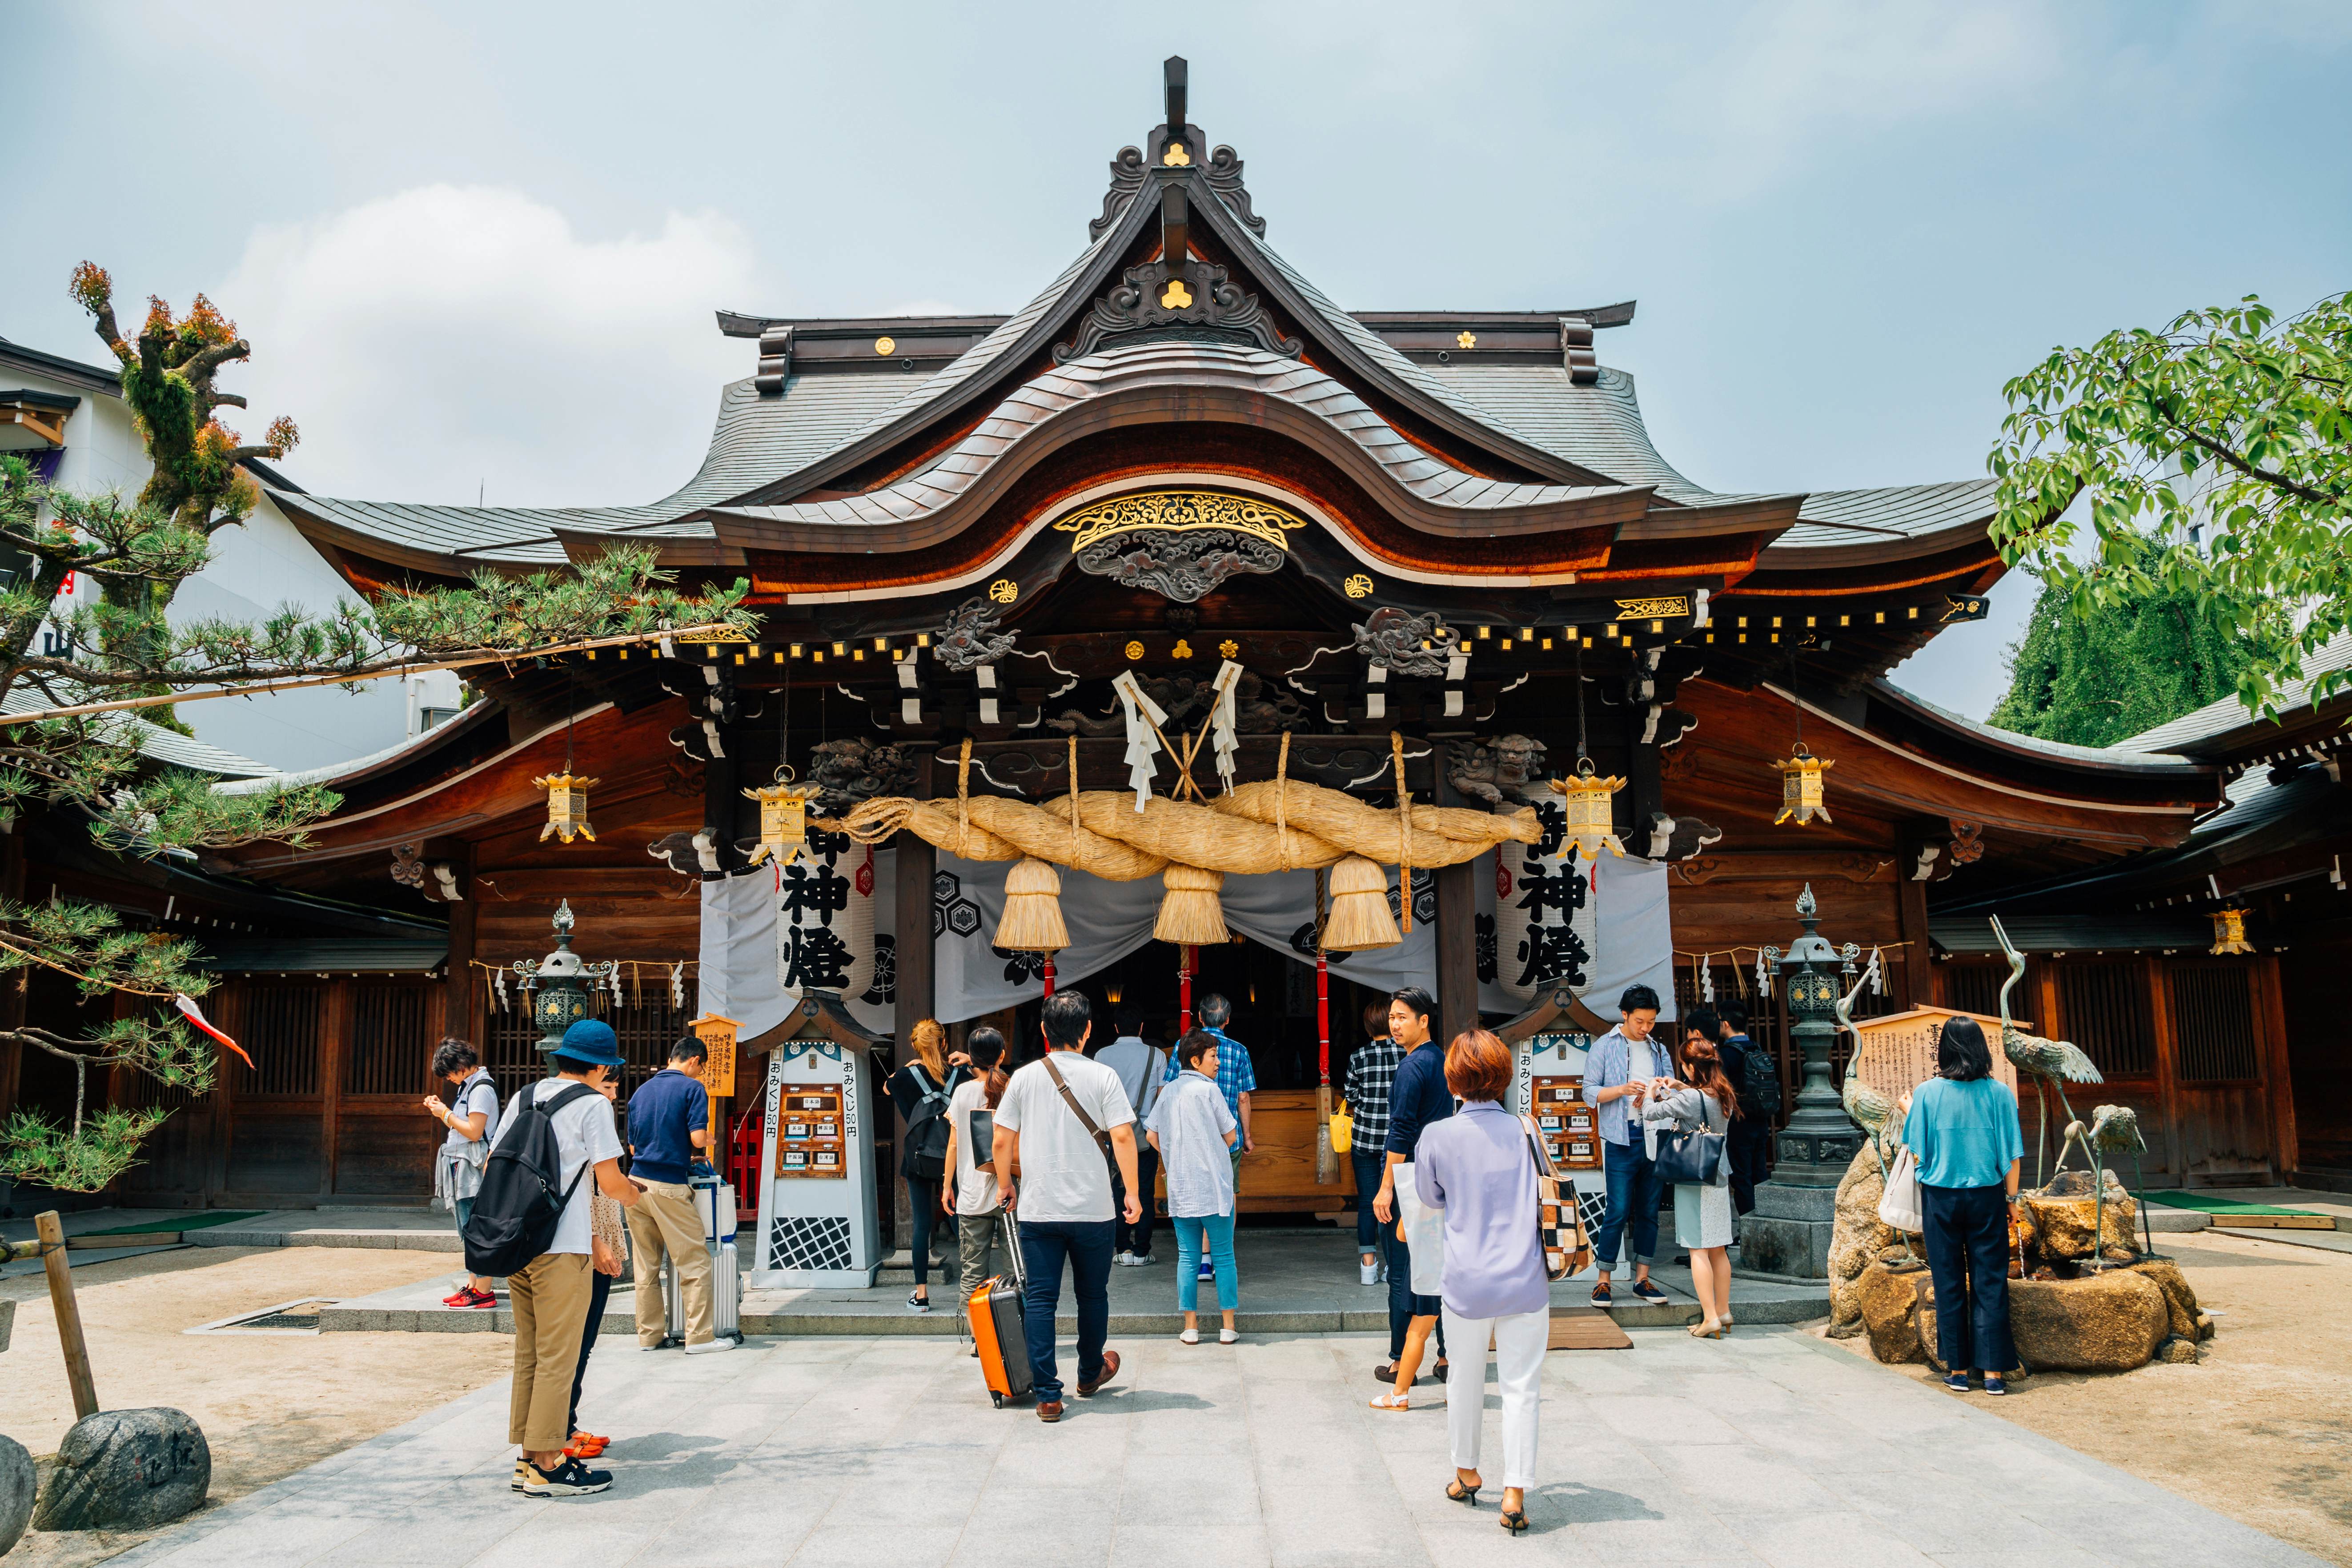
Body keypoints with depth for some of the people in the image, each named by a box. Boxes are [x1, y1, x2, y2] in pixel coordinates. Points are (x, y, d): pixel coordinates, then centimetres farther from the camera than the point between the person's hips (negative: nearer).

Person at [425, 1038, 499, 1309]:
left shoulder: (482, 1088, -13)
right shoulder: (467, 1086, 16)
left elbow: (474, 1131, -19)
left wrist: (446, 1114, -9)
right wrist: (441, 1110, 7)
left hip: (474, 1169, -10)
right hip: (462, 1168, 10)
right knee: (470, 1233, 13)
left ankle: (484, 1292, -6)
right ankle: (472, 1285, 18)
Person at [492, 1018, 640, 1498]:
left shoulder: (524, 1098, 13)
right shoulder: (593, 1104, -7)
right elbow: (610, 1182, -10)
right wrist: (634, 1196, 12)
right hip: (561, 1246, -7)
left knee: (528, 1351, 15)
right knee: (558, 1356, -1)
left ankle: (529, 1457, 21)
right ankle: (546, 1467, 3)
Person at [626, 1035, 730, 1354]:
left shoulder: (641, 1091, 14)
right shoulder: (692, 1088, -5)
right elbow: (698, 1139, -15)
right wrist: (707, 1140, 8)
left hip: (637, 1182, 7)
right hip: (669, 1186, -7)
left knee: (646, 1265, 12)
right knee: (695, 1263, 0)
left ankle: (649, 1335, 17)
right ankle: (699, 1337, 0)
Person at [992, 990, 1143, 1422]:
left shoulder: (1024, 1078, -1)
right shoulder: (1103, 1076, -6)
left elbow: (1002, 1140, 2)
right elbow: (1122, 1137, -13)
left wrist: (1005, 1184, 17)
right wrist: (1132, 1192, -4)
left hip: (1037, 1209, 1)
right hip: (1092, 1208, -1)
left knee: (1040, 1299, 4)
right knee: (1092, 1295, 17)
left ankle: (1047, 1395, 1)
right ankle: (1090, 1374, 35)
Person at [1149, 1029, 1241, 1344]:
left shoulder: (1167, 1092, 8)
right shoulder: (1208, 1089, -9)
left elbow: (1152, 1135, 12)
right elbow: (1230, 1135, -4)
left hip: (1179, 1188, 5)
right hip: (1214, 1187, -5)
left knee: (1188, 1257, 9)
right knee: (1224, 1256, 4)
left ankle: (1190, 1327, 10)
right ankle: (1228, 1327, 7)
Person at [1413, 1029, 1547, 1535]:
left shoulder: (1437, 1137, -7)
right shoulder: (1526, 1130, -4)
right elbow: (1545, 1201, 8)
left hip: (1467, 1282, 0)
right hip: (1525, 1279, 0)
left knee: (1466, 1378, 19)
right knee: (1522, 1386, 6)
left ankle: (1467, 1474, 34)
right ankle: (1515, 1494, 2)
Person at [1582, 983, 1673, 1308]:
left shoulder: (1659, 1051, 15)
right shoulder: (1604, 1047, 2)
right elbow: (1590, 1093, -3)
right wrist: (1623, 1090, -17)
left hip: (1653, 1138, 5)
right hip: (1620, 1139, -5)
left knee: (1649, 1212, 7)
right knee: (1618, 1211, -7)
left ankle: (1642, 1278, 15)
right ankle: (1603, 1281, 1)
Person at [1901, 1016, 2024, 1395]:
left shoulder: (1927, 1093, -7)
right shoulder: (1999, 1093, -6)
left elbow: (1917, 1153, -1)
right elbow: (2011, 1155, -3)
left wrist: (1908, 1112, 14)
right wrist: (2012, 1198, 8)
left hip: (1940, 1197, 0)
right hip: (1987, 1197, 0)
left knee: (1949, 1283, 8)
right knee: (1990, 1283, 7)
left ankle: (1958, 1369, 14)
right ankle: (1993, 1371, 6)